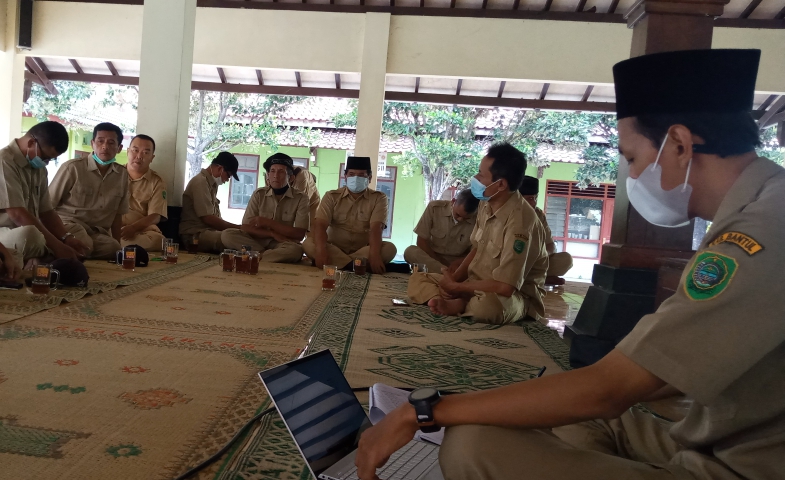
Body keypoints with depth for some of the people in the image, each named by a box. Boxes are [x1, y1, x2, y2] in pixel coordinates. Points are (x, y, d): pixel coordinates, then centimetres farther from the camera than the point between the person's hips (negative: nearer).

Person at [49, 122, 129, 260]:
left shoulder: (122, 174, 7)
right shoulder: (73, 167, -7)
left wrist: (118, 246, 9)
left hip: (97, 232, 4)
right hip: (67, 223, -3)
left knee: (113, 248, -30)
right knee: (84, 244, -36)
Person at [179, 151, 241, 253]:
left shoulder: (212, 183, 19)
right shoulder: (200, 182, -10)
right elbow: (208, 218, -16)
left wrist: (237, 228, 5)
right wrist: (238, 228, -11)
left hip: (209, 231, 10)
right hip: (195, 234, -10)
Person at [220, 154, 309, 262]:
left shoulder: (301, 198, -4)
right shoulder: (259, 194, 3)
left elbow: (299, 234, -11)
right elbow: (246, 227, -2)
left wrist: (268, 222, -13)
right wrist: (273, 234, -16)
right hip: (257, 240, 3)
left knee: (295, 250, -37)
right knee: (227, 234, -22)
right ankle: (274, 256, -20)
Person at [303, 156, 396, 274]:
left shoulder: (379, 198, 0)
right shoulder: (332, 196, 2)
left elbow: (376, 228, -16)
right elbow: (320, 225, -12)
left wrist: (374, 255, -36)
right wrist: (321, 251, -34)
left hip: (363, 251, 0)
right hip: (334, 249, 1)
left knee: (389, 248, -29)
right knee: (308, 243, -27)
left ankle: (336, 263, -30)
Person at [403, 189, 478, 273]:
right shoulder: (434, 207, -14)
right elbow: (421, 241, -11)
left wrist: (457, 263, -26)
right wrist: (442, 263, -17)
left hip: (458, 263, -2)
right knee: (410, 251, -31)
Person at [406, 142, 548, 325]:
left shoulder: (519, 220, -28)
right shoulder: (487, 205, -2)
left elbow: (505, 287, -31)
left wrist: (456, 287, -19)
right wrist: (455, 277, -5)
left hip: (515, 295, -8)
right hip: (478, 284, 9)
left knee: (486, 306, -43)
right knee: (417, 280, 5)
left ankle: (461, 303, -12)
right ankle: (448, 302, -21)